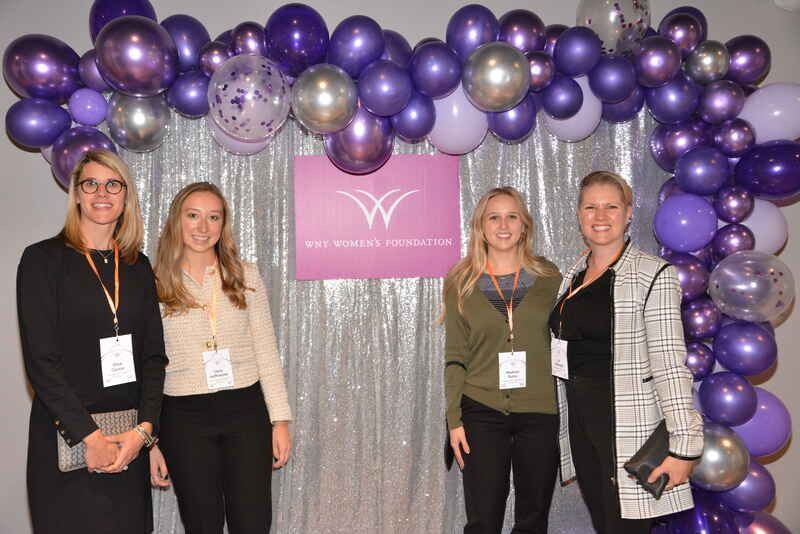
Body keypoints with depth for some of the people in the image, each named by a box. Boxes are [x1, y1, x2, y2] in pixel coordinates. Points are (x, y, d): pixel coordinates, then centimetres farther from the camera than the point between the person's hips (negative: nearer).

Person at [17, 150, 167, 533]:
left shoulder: (138, 267, 9)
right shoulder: (43, 260, -4)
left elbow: (154, 354, 6)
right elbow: (40, 359, -10)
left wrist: (144, 429, -7)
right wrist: (89, 436, -15)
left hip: (129, 441, 4)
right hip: (66, 439, -4)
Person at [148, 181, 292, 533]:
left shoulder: (246, 276, 2)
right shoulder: (154, 287, -2)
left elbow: (266, 352, 3)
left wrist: (280, 419, 0)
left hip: (245, 411, 1)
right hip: (184, 417, 0)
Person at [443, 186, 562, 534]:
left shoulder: (549, 278, 4)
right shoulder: (461, 283, 2)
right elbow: (455, 358, 1)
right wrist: (454, 420, -4)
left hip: (540, 413, 1)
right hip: (482, 414, -1)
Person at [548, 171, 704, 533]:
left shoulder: (653, 275, -10)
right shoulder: (571, 278, 10)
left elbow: (669, 364, -15)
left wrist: (683, 445, -18)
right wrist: (562, 429, 15)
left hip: (630, 430, -6)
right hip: (580, 424, 6)